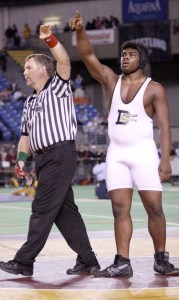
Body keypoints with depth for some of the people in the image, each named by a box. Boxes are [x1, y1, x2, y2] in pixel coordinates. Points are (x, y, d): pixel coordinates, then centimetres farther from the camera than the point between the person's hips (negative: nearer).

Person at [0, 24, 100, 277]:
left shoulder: (58, 87, 2)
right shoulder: (30, 103, 24)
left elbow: (64, 62, -17)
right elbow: (26, 136, 24)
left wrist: (50, 40, -28)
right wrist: (21, 159, 9)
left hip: (60, 154, -9)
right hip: (43, 158, 9)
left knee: (42, 209, -9)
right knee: (65, 211, 7)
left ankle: (24, 262, -9)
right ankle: (87, 261, 12)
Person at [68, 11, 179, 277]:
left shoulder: (154, 89, -2)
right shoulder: (110, 80, 7)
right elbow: (88, 56, -5)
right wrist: (81, 31, -23)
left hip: (144, 152, -3)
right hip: (116, 153, 3)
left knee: (154, 208, -4)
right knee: (120, 209, -2)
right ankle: (122, 263, -3)